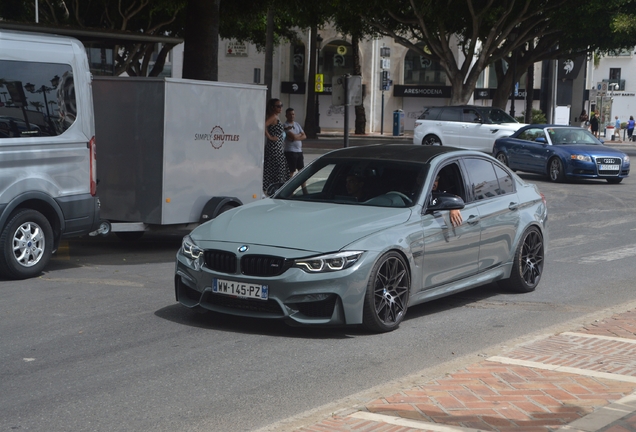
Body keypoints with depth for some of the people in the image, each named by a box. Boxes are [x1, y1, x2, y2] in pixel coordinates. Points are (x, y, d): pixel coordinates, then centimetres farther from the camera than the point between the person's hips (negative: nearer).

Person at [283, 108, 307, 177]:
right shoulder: (286, 126, -9)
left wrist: (296, 137, -11)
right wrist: (300, 135, 0)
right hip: (290, 151, -7)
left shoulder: (297, 125, 14)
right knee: (291, 171, -4)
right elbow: (293, 136, -20)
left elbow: (304, 136, 7)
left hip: (299, 151, 7)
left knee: (302, 170, 10)